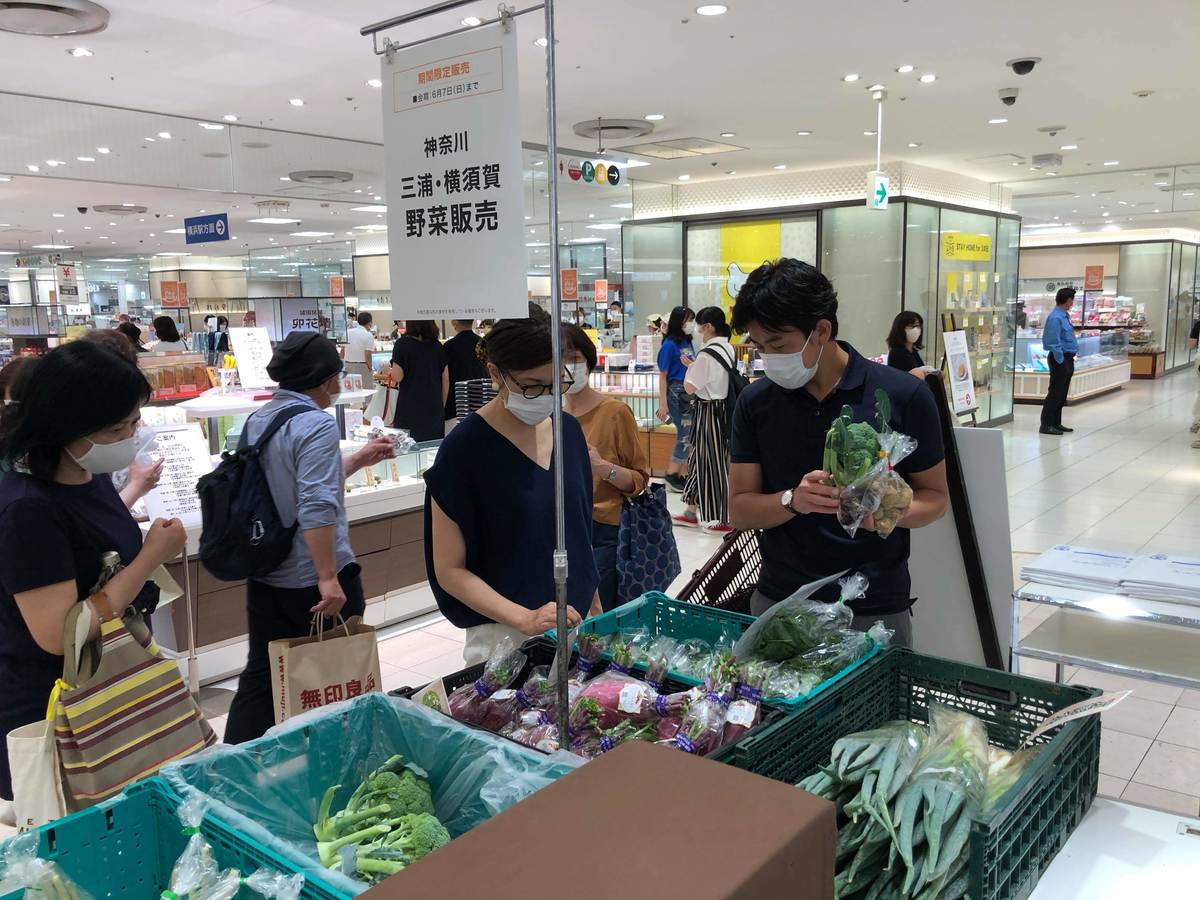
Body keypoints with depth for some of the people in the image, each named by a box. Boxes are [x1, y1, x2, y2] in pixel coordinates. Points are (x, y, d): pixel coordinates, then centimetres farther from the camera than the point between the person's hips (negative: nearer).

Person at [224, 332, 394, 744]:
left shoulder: (257, 420, 9)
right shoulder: (316, 424, -18)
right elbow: (316, 507, -28)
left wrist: (357, 461, 25)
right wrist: (328, 578, -26)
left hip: (264, 577, 7)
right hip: (311, 581, -7)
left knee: (261, 676, 15)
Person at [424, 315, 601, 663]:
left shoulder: (568, 429, 1)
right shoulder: (464, 449, -16)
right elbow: (449, 570, -14)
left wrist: (595, 609, 12)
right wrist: (525, 619, -24)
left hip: (574, 623, 6)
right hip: (505, 635, -5)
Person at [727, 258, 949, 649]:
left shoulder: (902, 396, -11)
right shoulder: (755, 402, -3)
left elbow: (934, 497, -1)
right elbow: (739, 511, -2)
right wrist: (793, 501, -22)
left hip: (875, 610, -2)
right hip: (779, 602, 2)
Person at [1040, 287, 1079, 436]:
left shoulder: (1064, 316, 11)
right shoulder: (1055, 318, -18)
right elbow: (1054, 343, -21)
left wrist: (1070, 359, 15)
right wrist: (1061, 361, -17)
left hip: (1067, 358, 10)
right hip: (1060, 359, -10)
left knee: (1062, 394, 13)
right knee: (1055, 393, -7)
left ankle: (1056, 423, 21)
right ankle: (1046, 425, -3)